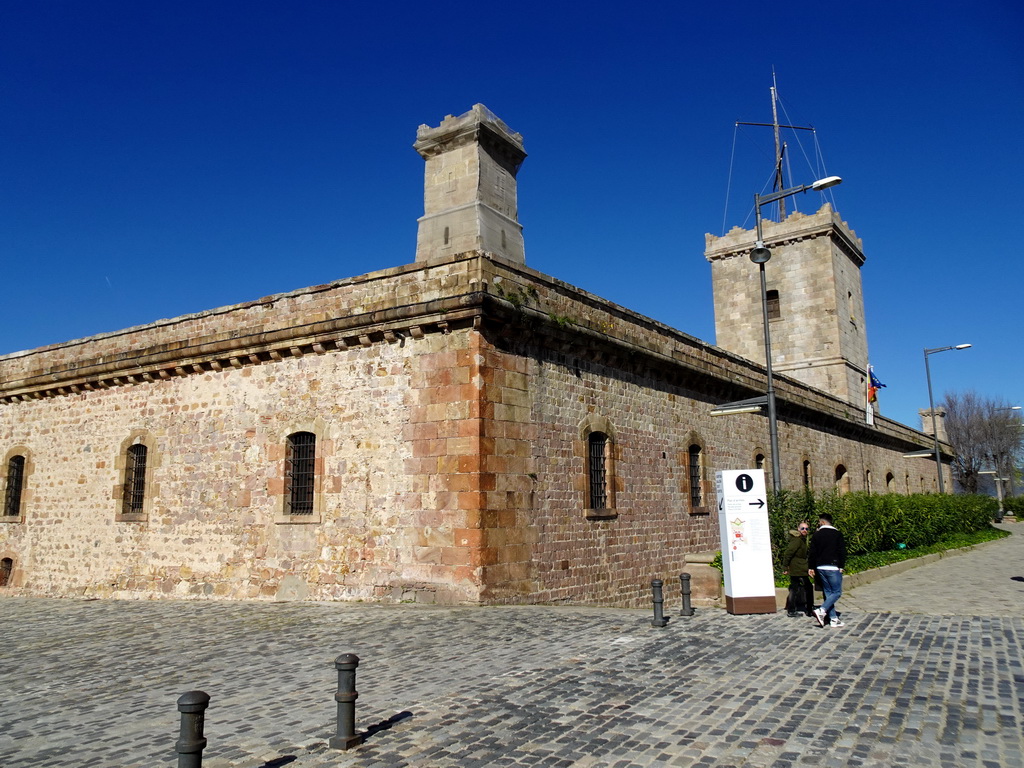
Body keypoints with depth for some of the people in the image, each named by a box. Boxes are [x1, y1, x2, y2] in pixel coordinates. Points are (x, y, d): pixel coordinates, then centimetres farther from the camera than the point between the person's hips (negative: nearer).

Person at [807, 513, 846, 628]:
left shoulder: (816, 535, 7)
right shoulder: (837, 534, -1)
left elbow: (812, 552, 6)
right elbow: (842, 551, -6)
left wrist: (811, 567, 11)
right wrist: (841, 566, -3)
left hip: (820, 567, 4)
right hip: (833, 567, -4)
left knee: (828, 592, 10)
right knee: (837, 592, -1)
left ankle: (834, 619, 8)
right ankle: (822, 611, -18)